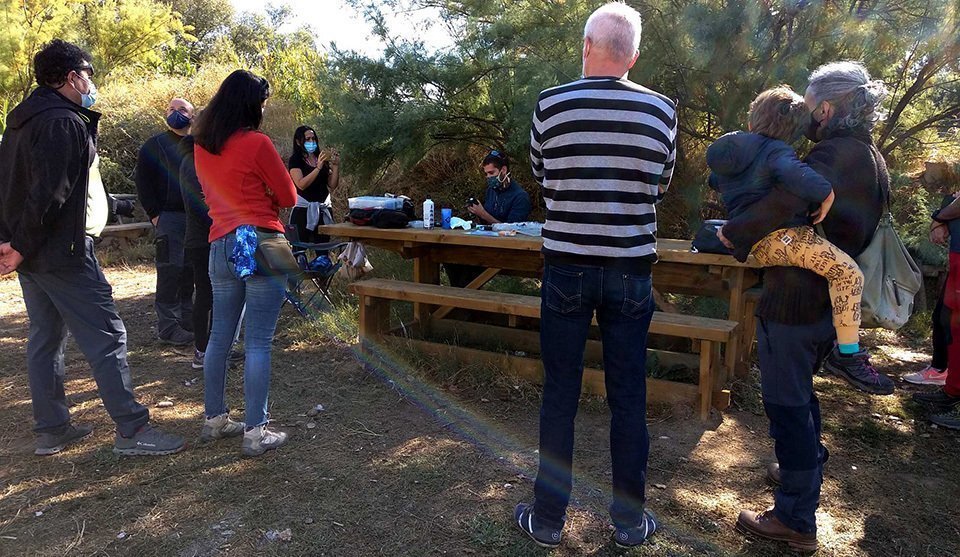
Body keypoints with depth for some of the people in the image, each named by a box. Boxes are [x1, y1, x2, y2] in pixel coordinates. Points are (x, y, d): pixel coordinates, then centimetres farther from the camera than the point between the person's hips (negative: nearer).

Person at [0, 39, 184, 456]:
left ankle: (51, 429, 24)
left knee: (45, 336, 15)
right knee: (106, 336, -7)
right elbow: (49, 194, -22)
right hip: (60, 250, -10)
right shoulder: (64, 123, -15)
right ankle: (132, 430, -3)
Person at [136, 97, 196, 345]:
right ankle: (168, 327, 0)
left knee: (190, 270, 9)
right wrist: (155, 214, -10)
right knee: (170, 271, -6)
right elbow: (143, 182, -1)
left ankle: (187, 320, 20)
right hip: (169, 216, -4)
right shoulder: (154, 145, 3)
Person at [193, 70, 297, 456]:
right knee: (258, 342, -4)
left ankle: (215, 419, 26)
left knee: (220, 335, 15)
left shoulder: (201, 146, 11)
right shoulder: (257, 143, -8)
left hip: (220, 246, 7)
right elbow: (289, 197, 0)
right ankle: (255, 433, 1)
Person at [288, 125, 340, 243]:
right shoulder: (295, 160, 1)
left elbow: (333, 186, 7)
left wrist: (335, 165, -4)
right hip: (304, 209, -4)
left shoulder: (322, 159, 14)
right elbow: (301, 184, -15)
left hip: (323, 209, 4)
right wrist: (318, 167, -21)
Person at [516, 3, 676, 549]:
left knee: (560, 396, 9)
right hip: (631, 271, 1)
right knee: (629, 398, 11)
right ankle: (630, 521, 25)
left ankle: (548, 519, 21)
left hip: (567, 267, -1)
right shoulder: (662, 110, -2)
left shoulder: (551, 105, -6)